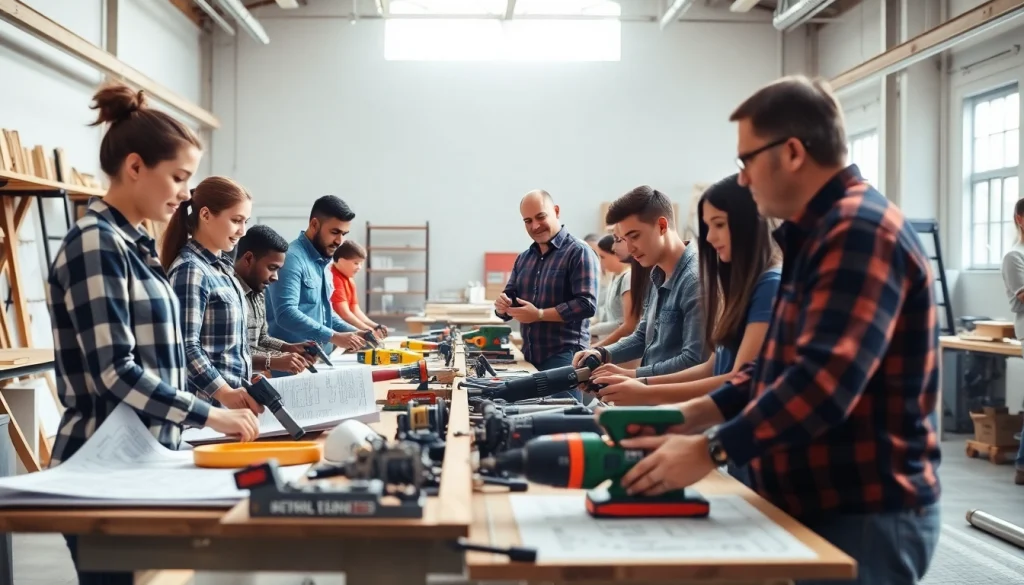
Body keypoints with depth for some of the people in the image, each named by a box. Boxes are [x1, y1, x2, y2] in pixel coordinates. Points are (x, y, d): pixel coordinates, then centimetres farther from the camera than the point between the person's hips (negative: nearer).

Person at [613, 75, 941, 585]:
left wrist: (710, 450, -27)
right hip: (820, 502, 9)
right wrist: (695, 414, 5)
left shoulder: (858, 229, -19)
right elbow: (781, 365, 16)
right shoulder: (821, 231, 15)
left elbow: (823, 380, -29)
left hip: (865, 515, -9)